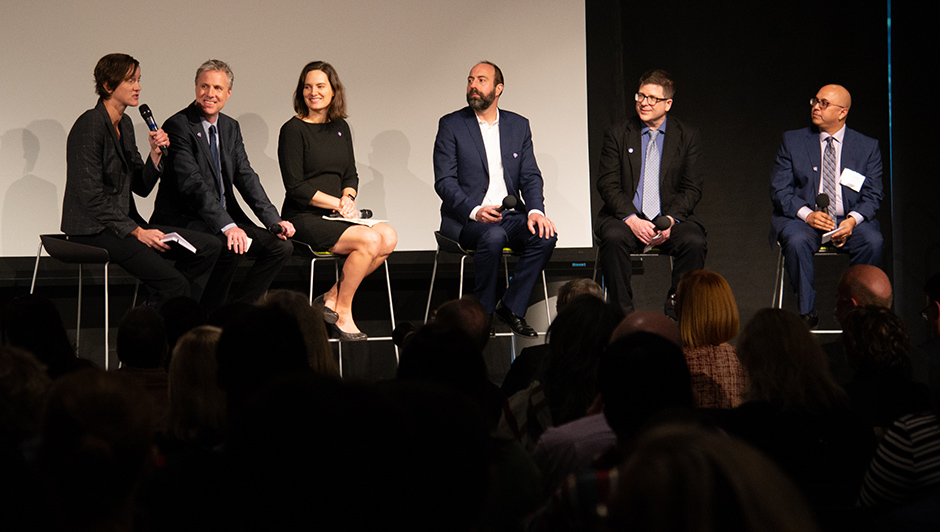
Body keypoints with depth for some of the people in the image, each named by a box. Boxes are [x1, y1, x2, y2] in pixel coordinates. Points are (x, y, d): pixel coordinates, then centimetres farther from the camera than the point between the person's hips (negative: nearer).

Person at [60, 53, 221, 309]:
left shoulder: (125, 124, 14)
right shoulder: (89, 125, -14)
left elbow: (142, 187, 13)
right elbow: (91, 196, -19)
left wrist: (155, 155, -5)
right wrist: (137, 232, -19)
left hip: (125, 221, 9)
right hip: (93, 229, -9)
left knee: (208, 248, -3)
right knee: (173, 282, -25)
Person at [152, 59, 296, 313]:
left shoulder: (231, 127, 13)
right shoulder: (178, 126, -11)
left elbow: (246, 177, 8)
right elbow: (193, 184, -21)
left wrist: (274, 221, -7)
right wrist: (227, 226, -32)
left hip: (225, 219, 8)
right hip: (182, 220, -8)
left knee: (281, 246, -9)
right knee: (231, 248, -33)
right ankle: (210, 317, -14)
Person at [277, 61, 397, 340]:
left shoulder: (340, 128, 14)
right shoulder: (293, 130, -6)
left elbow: (351, 175, 18)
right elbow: (296, 187, -11)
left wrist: (348, 197, -5)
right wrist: (337, 203, -13)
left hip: (335, 216, 7)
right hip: (304, 218, -7)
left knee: (388, 237, -18)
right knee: (370, 240, -26)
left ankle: (332, 297, -7)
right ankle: (342, 313, -12)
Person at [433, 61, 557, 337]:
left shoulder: (519, 125, 13)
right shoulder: (451, 125, 1)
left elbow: (530, 176, 7)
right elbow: (444, 182, -7)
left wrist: (536, 211, -14)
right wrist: (475, 210, -23)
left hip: (509, 214, 4)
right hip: (465, 219, -4)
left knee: (545, 236, -24)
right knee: (493, 236, -36)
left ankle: (511, 307, -11)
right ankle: (483, 312, -19)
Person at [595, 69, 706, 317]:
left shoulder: (687, 136, 8)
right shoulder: (617, 134, 7)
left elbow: (692, 188, 3)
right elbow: (607, 185, -1)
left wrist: (670, 220, -15)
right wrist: (632, 219, -17)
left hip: (673, 217, 0)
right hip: (626, 217, 0)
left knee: (694, 242, -31)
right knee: (613, 237, -34)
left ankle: (677, 313, -17)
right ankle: (623, 314, -23)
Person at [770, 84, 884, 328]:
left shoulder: (867, 147, 8)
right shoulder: (792, 141, 6)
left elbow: (872, 195, 4)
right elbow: (779, 190, 0)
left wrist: (853, 220, -18)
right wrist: (807, 214, -18)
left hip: (849, 221, 1)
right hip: (802, 218, -1)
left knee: (872, 241, -31)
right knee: (796, 241, -35)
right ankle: (807, 312, -22)